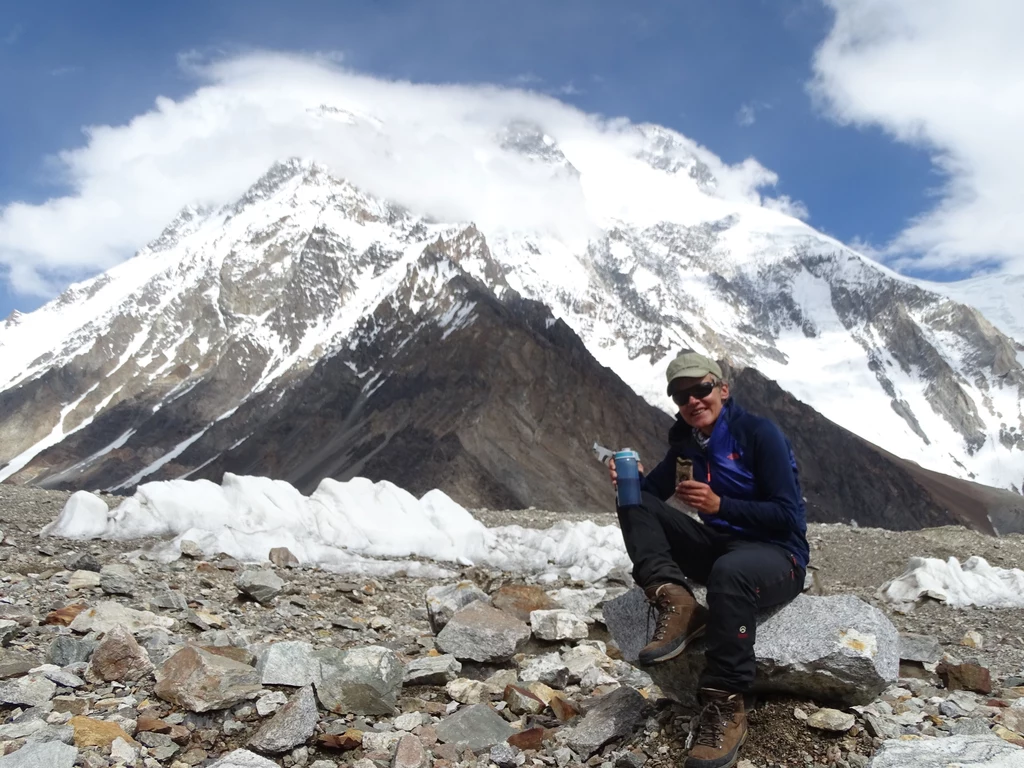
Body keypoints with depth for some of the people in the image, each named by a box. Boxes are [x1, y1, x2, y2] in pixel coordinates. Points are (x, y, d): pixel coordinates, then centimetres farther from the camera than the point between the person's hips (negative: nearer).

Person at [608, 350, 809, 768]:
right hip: (720, 547, 7)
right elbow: (652, 492, 8)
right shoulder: (686, 442, 6)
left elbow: (788, 516, -17)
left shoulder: (760, 433, -12)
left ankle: (725, 707, -31)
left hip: (778, 557, -7)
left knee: (729, 571, -42)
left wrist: (720, 505, -27)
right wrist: (632, 478, -15)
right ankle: (675, 602, -25)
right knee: (634, 504, -6)